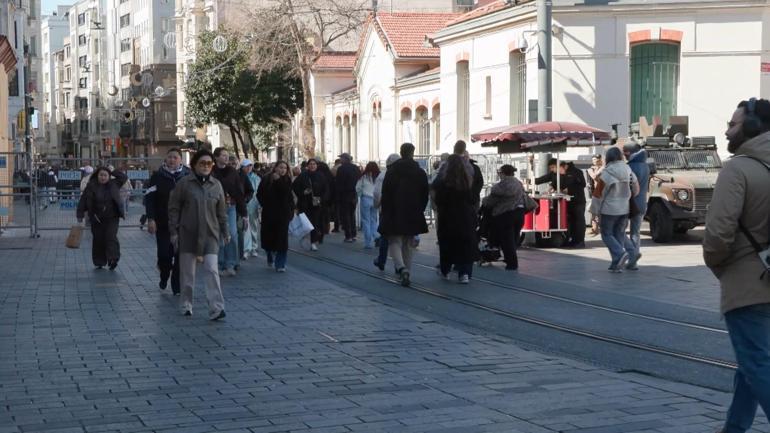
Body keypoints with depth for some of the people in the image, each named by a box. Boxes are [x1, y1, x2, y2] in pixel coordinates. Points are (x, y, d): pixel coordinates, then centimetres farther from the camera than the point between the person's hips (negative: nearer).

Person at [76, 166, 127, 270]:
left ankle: (113, 259, -17)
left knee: (111, 237, -14)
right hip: (97, 218, 0)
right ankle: (99, 262, 16)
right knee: (98, 240, 5)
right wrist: (80, 215, -7)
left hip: (112, 218, 0)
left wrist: (112, 173, 1)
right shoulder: (91, 186, -4)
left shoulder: (113, 184, 1)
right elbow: (83, 201, -3)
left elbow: (124, 177, 9)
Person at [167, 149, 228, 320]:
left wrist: (225, 232, 12)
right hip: (188, 234, -1)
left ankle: (216, 309, -13)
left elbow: (221, 211, 13)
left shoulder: (216, 185, 6)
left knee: (212, 271, -8)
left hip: (210, 234, 1)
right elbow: (174, 208, 0)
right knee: (187, 272, 7)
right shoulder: (184, 183, -2)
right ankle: (186, 305, 22)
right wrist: (174, 232, -4)